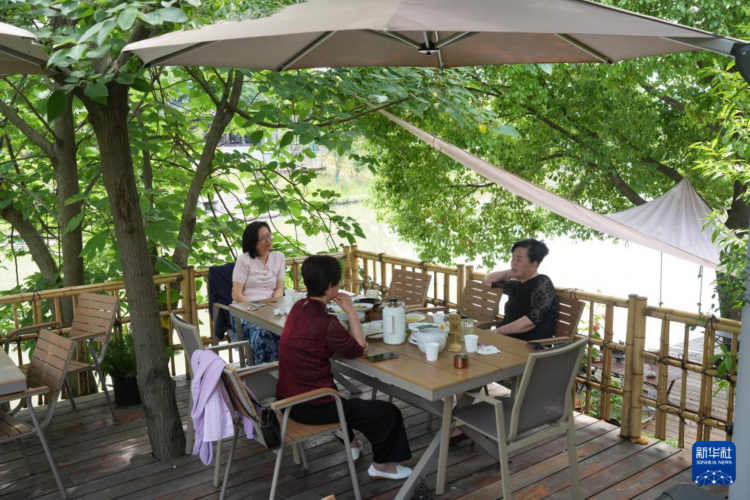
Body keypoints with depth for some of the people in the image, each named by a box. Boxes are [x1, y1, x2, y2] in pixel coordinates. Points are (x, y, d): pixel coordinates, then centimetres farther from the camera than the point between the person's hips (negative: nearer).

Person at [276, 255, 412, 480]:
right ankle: (381, 464, 25)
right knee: (388, 412, 3)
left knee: (337, 392, 41)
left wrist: (353, 339, -2)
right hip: (311, 406, -9)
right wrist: (351, 311, -6)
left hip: (289, 398, 9)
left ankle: (349, 442, 53)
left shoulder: (299, 307, 1)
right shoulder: (325, 322, -26)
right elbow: (359, 350, -9)